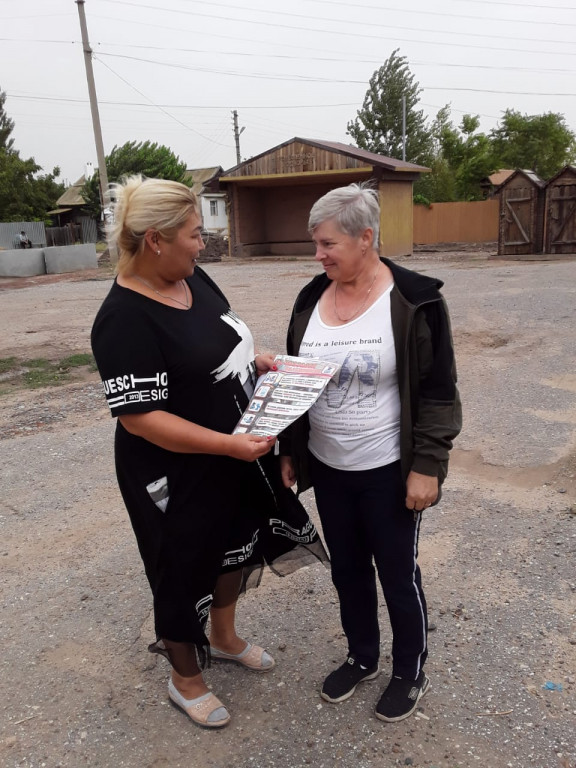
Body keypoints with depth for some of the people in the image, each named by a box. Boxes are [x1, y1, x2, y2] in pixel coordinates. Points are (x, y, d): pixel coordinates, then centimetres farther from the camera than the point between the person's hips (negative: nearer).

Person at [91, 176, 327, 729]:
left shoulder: (195, 279, -1)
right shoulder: (126, 320, -27)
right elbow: (139, 417, -27)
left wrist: (255, 361, -3)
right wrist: (229, 445, -30)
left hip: (238, 455, 9)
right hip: (178, 477, -8)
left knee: (238, 545, 25)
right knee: (187, 572, 13)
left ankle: (223, 637, 53)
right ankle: (186, 679, 41)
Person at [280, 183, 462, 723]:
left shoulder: (413, 300, -13)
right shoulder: (311, 298, 2)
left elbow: (437, 392, -11)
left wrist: (427, 467, -14)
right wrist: (289, 451, 10)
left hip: (388, 472, -5)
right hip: (327, 468, 5)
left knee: (398, 575, 12)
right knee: (347, 570, 20)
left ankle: (411, 672, 38)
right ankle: (362, 658, 44)